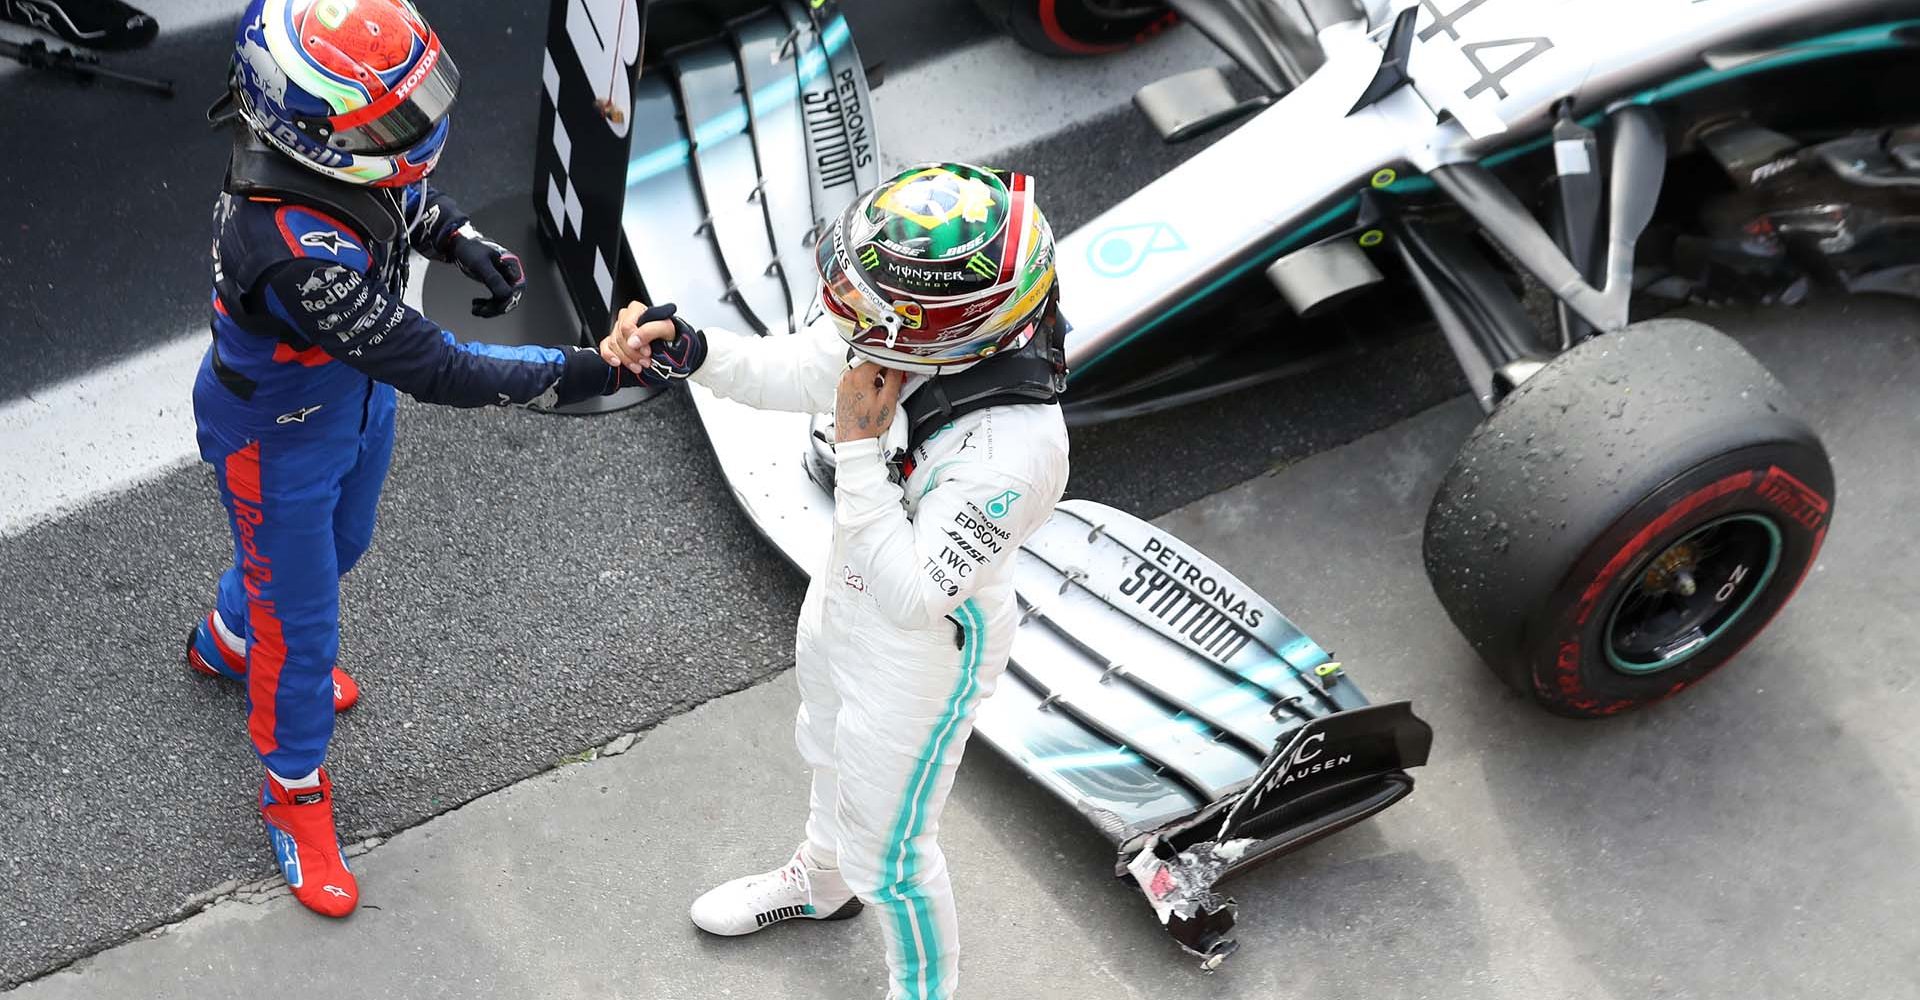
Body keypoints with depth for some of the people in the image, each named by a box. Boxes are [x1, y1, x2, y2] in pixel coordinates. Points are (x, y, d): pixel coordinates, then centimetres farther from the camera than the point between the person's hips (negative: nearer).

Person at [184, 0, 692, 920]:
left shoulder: (335, 147, -22)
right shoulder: (293, 252, -46)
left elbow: (401, 195, 3)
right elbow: (435, 371, -41)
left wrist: (459, 239, -16)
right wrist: (589, 375, -43)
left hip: (353, 395, 8)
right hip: (276, 439, -8)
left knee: (336, 547, 33)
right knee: (300, 621, 13)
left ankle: (227, 643, 65)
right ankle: (295, 792, 41)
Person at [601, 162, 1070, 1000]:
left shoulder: (1016, 449, -43)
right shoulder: (911, 334, -23)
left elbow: (910, 596, -37)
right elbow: (788, 371, -6)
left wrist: (858, 448, -40)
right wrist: (687, 348, -23)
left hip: (924, 654, -8)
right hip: (848, 591, 8)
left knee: (886, 851, 16)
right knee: (830, 750, 36)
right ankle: (822, 883, 68)